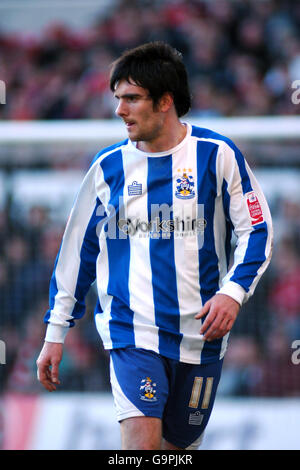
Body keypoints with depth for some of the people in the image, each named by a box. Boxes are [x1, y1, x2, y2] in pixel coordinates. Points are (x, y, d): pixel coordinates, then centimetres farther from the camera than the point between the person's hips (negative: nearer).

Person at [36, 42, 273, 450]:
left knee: (180, 445, 9)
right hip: (131, 331, -1)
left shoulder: (217, 155, -1)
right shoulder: (108, 166, 4)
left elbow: (257, 231, 2)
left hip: (200, 334, 1)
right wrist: (56, 332, 11)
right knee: (141, 441, -19)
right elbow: (77, 249, 12)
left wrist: (234, 291, -15)